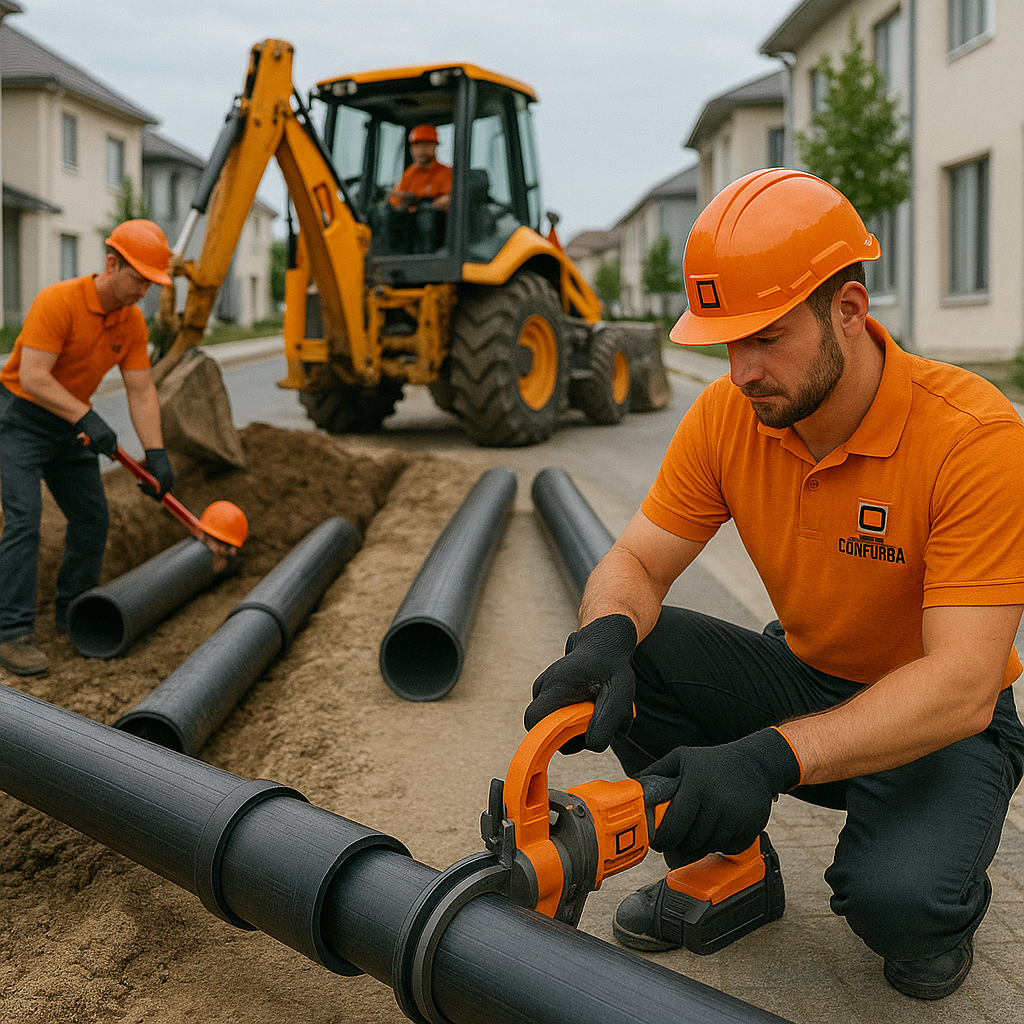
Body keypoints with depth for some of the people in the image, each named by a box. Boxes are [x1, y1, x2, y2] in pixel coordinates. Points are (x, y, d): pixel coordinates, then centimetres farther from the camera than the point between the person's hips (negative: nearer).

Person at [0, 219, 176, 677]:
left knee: (91, 516, 8)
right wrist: (88, 419, -38)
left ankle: (73, 612, 24)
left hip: (70, 424, 8)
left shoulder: (133, 322, -4)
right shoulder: (57, 301, -26)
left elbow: (141, 392, -6)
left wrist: (156, 454, -15)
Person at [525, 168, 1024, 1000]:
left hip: (942, 719, -4)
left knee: (896, 896, -33)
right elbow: (635, 564, -9)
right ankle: (721, 866, 5)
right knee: (620, 653, -18)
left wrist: (771, 756, -46)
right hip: (804, 676, 5)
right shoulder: (727, 415, -12)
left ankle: (945, 904, 7)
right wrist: (605, 636, -35)